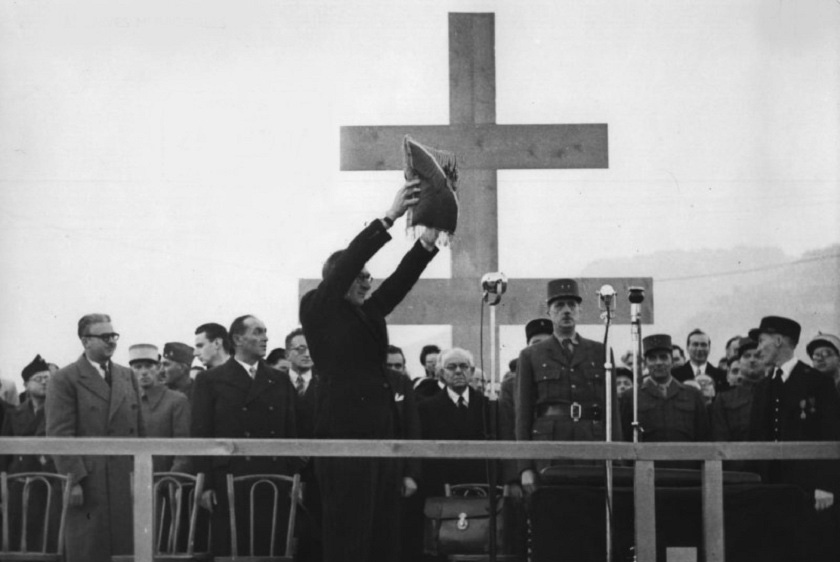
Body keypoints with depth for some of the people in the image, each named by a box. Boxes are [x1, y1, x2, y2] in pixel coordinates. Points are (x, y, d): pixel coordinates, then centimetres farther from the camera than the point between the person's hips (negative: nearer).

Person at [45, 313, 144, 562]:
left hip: (126, 484, 5)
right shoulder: (65, 380, -3)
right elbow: (59, 435, -8)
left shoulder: (128, 376, 15)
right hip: (88, 487, -5)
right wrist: (75, 480, -14)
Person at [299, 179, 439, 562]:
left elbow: (401, 280, 11)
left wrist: (429, 238, -3)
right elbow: (347, 261, -9)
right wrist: (390, 217, -14)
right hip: (344, 435, -7)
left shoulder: (369, 313, 19)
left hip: (381, 436, 7)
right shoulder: (317, 309, 1)